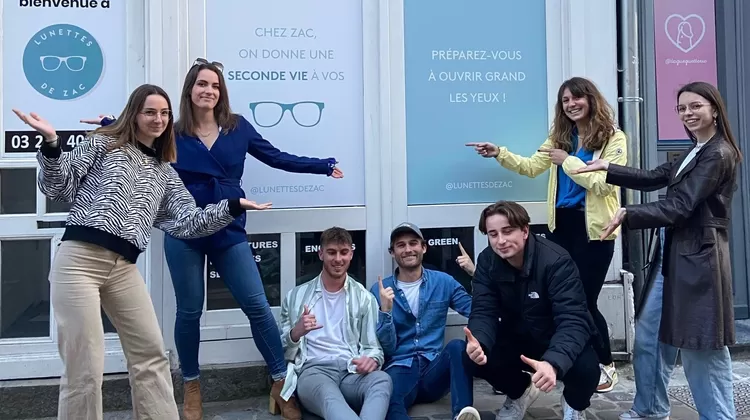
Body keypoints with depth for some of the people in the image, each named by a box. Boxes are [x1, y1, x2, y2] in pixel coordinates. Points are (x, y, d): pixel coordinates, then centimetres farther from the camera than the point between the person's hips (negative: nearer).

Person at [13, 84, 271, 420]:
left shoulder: (166, 174, 21)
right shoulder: (102, 144, 9)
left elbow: (187, 223, 13)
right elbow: (58, 189, 4)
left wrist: (232, 206, 5)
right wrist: (52, 145, -13)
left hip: (123, 269, 5)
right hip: (78, 260, -5)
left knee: (151, 355, 8)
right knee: (85, 366, -5)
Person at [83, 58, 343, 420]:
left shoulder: (238, 127, 4)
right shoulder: (172, 134, 2)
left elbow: (277, 158, 9)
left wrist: (323, 165, 9)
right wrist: (112, 127, 1)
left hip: (229, 233, 1)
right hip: (184, 234, 0)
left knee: (257, 305, -2)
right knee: (189, 311, 8)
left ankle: (281, 384, 11)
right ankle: (191, 389, 27)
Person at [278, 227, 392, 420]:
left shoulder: (364, 298, 16)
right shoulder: (296, 296, 16)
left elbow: (374, 347, 12)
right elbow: (280, 348, 15)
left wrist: (372, 360, -13)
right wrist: (296, 333, -8)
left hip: (352, 371, 2)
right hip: (314, 370, -2)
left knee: (382, 379, -36)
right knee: (328, 394, -41)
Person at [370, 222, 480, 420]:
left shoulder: (443, 282, 9)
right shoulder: (380, 290, 4)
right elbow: (387, 347, -1)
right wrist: (385, 310, -16)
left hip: (434, 369, 2)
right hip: (400, 368, -2)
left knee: (457, 346, -32)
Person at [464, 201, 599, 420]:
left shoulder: (556, 261, -29)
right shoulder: (487, 261, -14)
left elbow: (573, 319, -37)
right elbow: (483, 311, -17)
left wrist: (553, 363, -57)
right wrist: (479, 342, -42)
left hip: (558, 341, -3)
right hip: (517, 338, 4)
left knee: (585, 368, -34)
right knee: (473, 358, -22)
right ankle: (520, 391, 14)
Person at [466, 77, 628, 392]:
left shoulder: (613, 138, -6)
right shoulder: (560, 136, 12)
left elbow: (603, 183, -17)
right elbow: (531, 167, 8)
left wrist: (568, 161, -15)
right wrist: (500, 154, -4)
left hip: (593, 227, -6)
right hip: (562, 223, 6)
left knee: (584, 299, -1)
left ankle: (606, 365, 20)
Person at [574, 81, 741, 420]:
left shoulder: (719, 154, -13)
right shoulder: (695, 153, 18)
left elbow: (679, 206, -20)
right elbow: (654, 178, 12)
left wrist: (628, 215, -27)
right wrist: (608, 168, 4)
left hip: (699, 257, -10)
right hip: (676, 255, 10)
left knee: (703, 348, -1)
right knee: (648, 334, 16)